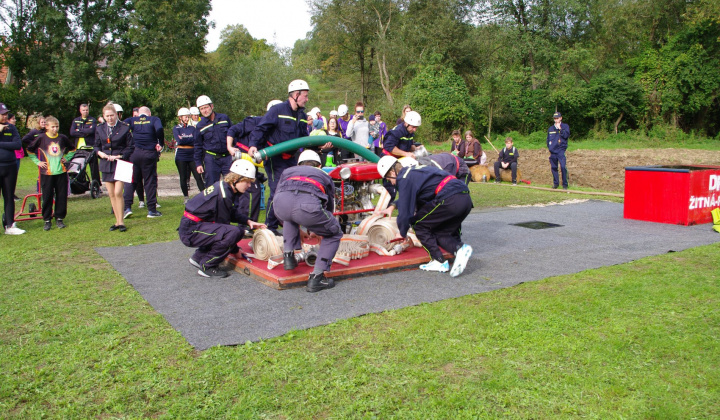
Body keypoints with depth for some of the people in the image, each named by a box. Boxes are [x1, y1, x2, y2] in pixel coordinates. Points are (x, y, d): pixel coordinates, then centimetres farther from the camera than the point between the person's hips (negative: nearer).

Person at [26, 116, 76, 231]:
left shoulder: (63, 138, 5)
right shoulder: (41, 138, -1)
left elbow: (72, 148, 23)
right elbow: (30, 150, 10)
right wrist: (37, 162, 5)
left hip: (61, 172, 2)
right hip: (47, 173, -2)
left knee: (62, 196, 3)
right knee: (47, 197, 1)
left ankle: (59, 218, 15)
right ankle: (47, 220, 11)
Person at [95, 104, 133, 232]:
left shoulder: (124, 128, -3)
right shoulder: (99, 129, 9)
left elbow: (130, 147, -2)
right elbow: (97, 145, 16)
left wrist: (119, 156, -15)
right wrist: (100, 153, -5)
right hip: (106, 165, 4)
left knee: (118, 192, -13)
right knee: (111, 194, 7)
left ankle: (121, 221, -2)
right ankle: (117, 221, 16)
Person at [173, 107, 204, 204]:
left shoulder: (192, 128, 12)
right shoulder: (176, 129, 3)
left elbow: (196, 140, -2)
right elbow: (179, 140, -11)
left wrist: (184, 139, -6)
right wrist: (190, 140, -4)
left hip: (192, 155, 2)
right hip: (181, 156, -2)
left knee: (198, 176, -5)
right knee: (183, 178, 3)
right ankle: (186, 198, 13)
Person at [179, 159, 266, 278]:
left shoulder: (223, 185, 6)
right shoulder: (223, 195, -22)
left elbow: (232, 212, 21)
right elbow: (223, 224, -15)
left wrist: (248, 222, 8)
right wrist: (235, 250, -5)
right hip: (190, 232, -10)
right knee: (234, 233, -26)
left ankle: (199, 257, 18)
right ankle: (207, 267, -10)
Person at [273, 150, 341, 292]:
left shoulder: (288, 171, 40)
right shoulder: (325, 176, 39)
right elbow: (330, 207, 47)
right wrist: (314, 229, 66)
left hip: (281, 203, 3)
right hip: (309, 204, -3)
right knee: (334, 234, 23)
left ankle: (288, 255, 30)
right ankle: (316, 278, 12)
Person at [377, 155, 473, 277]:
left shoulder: (404, 179, -1)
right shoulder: (414, 170, 28)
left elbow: (405, 210, 1)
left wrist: (402, 233, 16)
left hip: (450, 199, -9)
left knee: (418, 224, 8)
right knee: (440, 233, 20)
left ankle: (439, 262, 4)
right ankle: (460, 248, -6)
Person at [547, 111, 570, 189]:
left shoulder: (565, 126, 7)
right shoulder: (550, 128, 17)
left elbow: (566, 135, -9)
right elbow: (548, 139, 22)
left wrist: (560, 128, -10)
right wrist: (549, 148, 11)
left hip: (561, 150, -4)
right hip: (552, 151, 4)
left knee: (563, 167, -15)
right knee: (553, 167, 6)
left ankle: (565, 184, -8)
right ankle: (555, 183, 17)